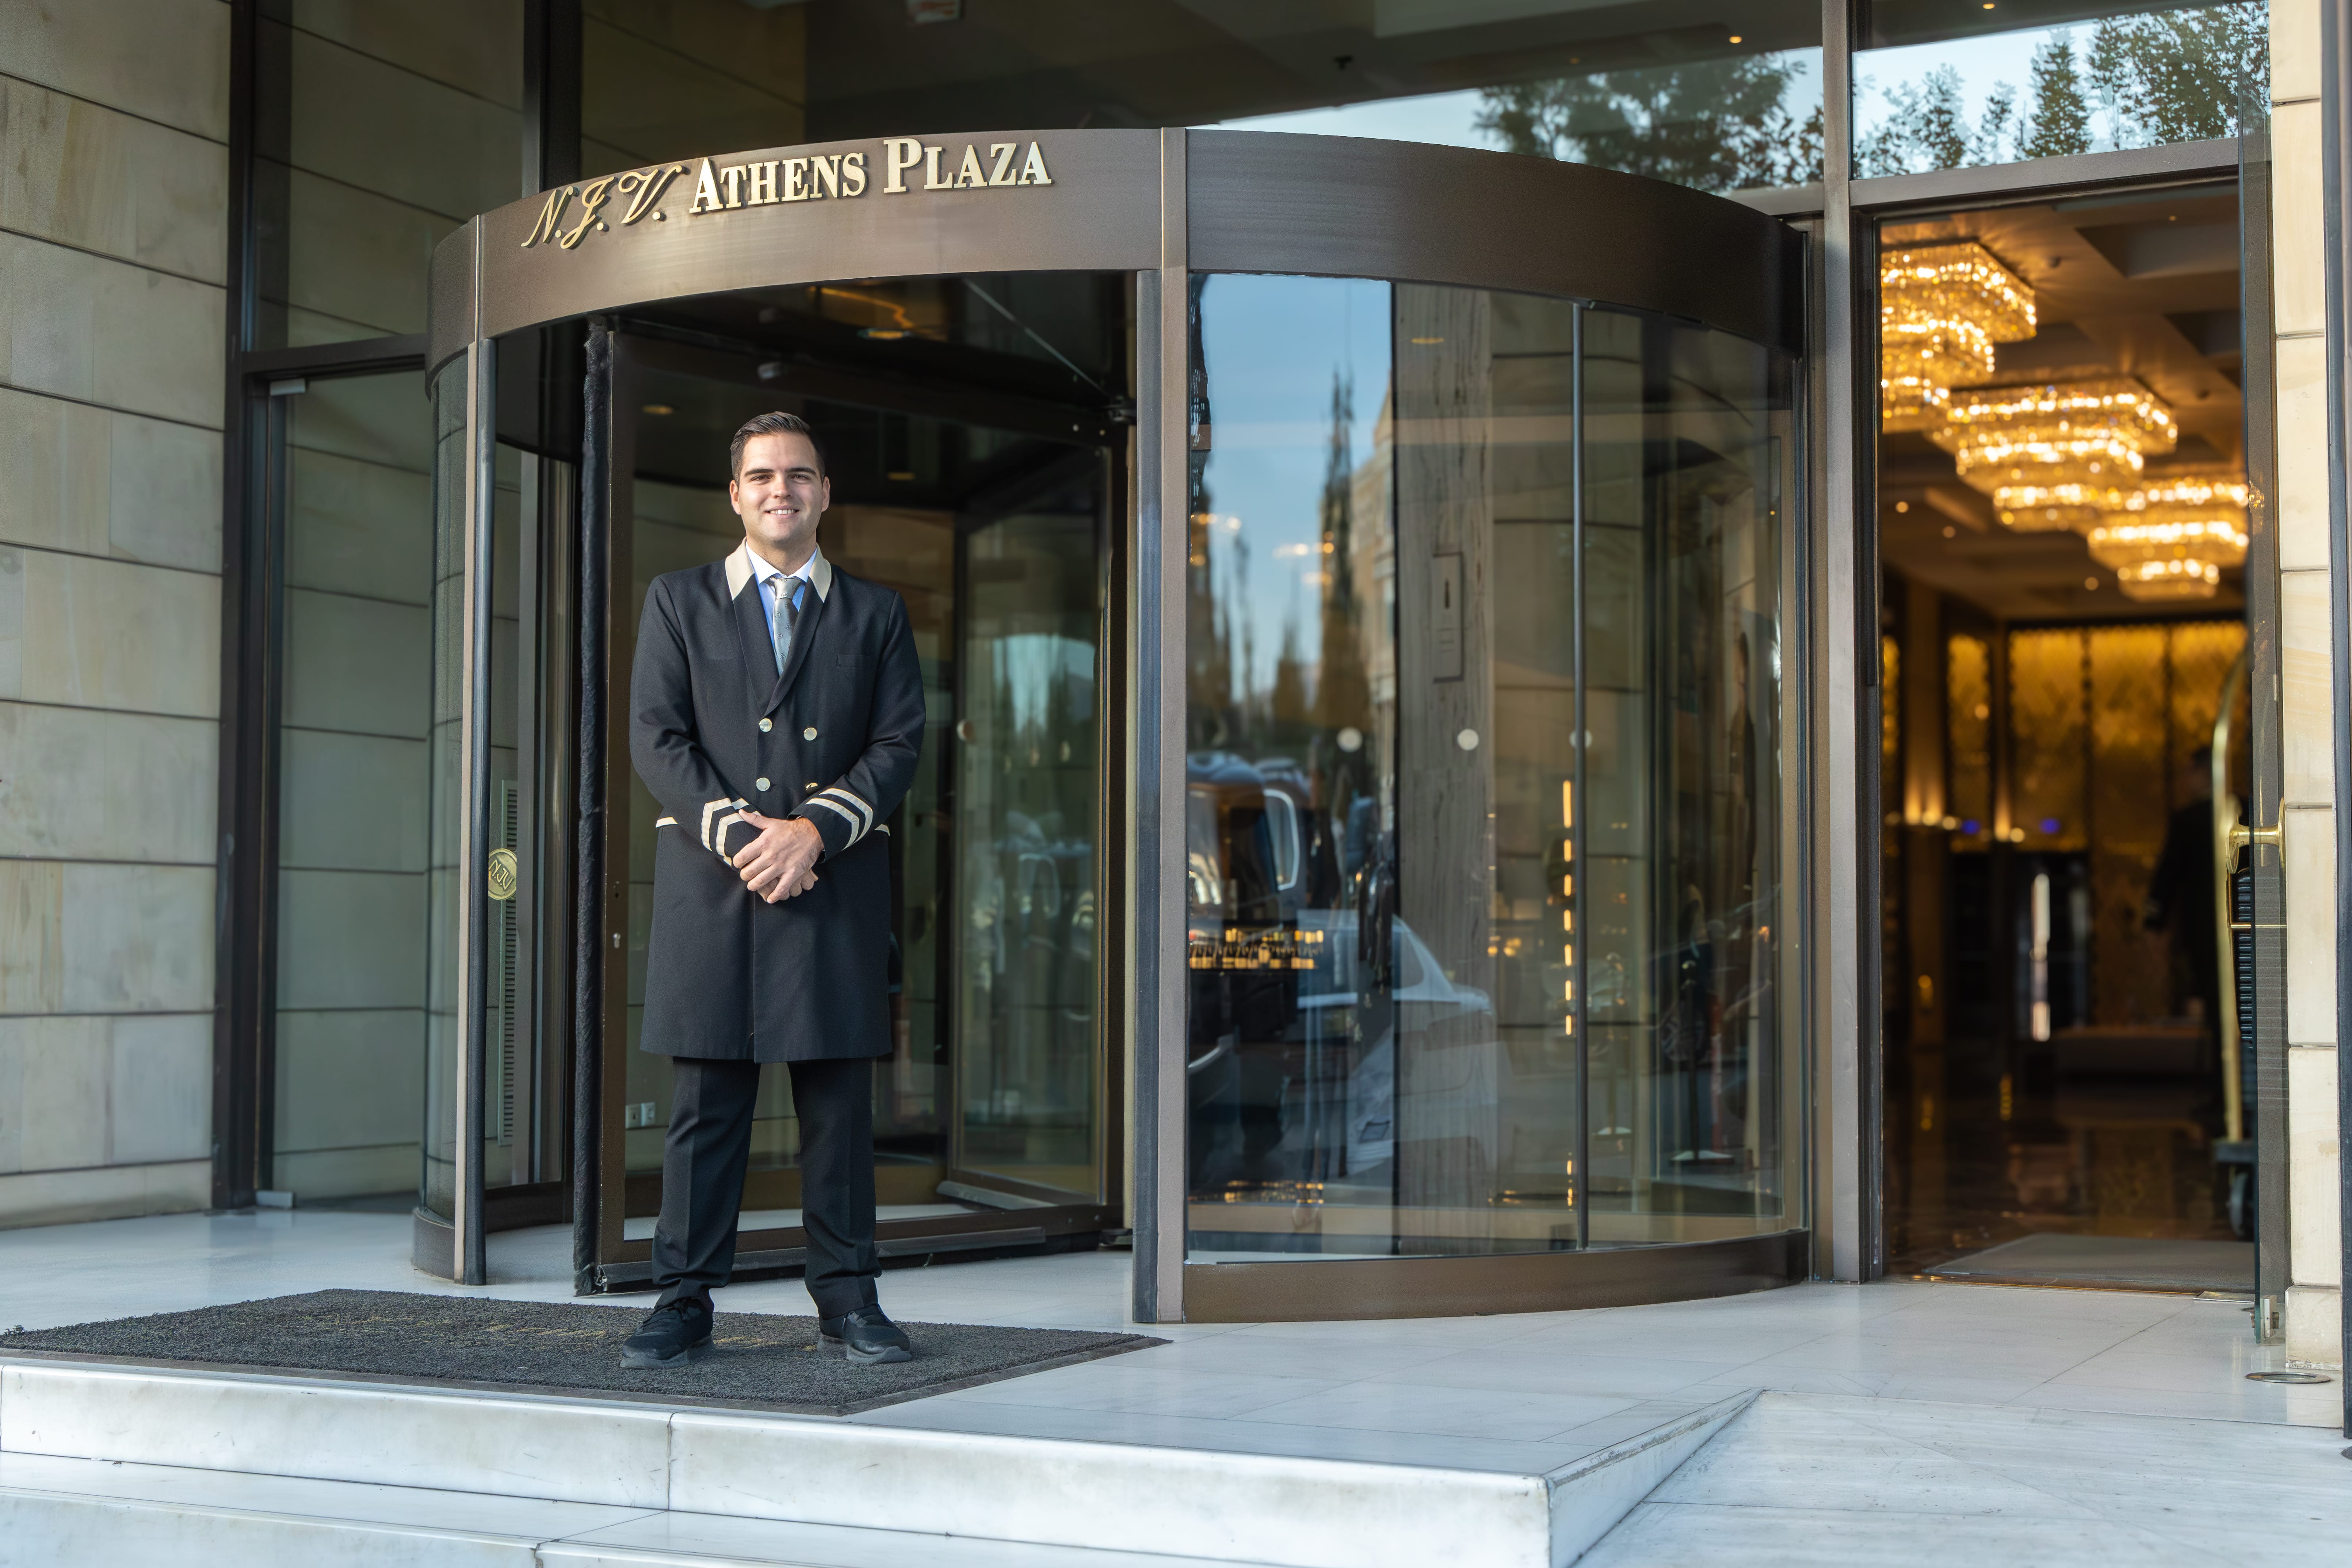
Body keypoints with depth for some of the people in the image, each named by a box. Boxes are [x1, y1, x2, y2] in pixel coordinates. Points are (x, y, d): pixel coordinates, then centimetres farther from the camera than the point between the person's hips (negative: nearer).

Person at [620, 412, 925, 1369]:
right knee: (705, 1100, -1)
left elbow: (898, 743, 4)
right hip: (708, 882, -1)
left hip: (836, 882, 1)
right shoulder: (679, 602, 12)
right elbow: (656, 739, 2)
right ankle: (684, 1304, 5)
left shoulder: (875, 614, 14)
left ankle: (846, 1298, 10)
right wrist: (738, 832, -12)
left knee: (839, 1099, 2)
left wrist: (814, 831, -11)